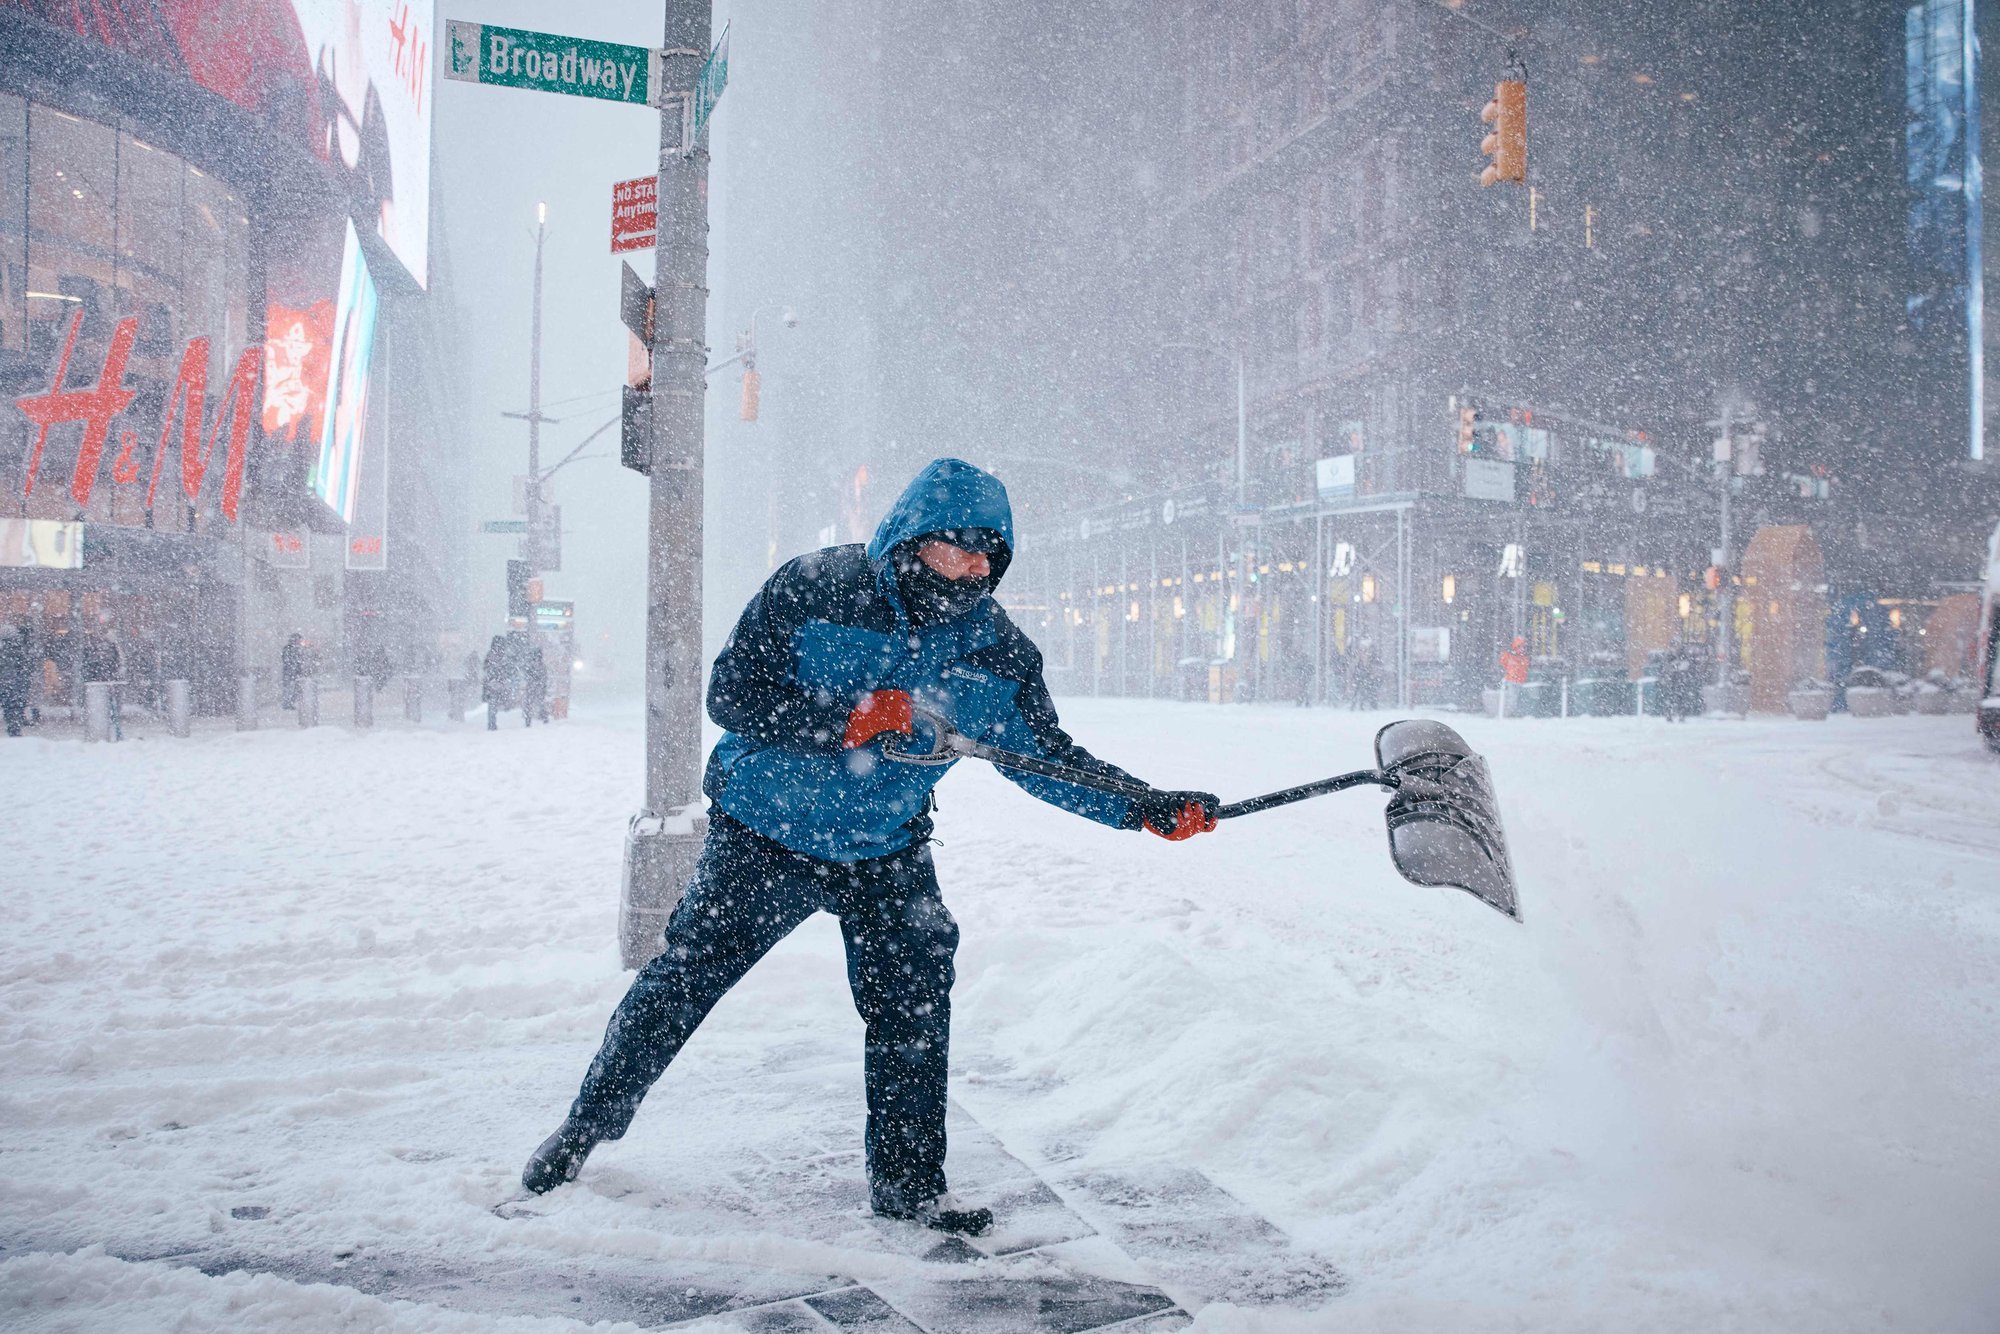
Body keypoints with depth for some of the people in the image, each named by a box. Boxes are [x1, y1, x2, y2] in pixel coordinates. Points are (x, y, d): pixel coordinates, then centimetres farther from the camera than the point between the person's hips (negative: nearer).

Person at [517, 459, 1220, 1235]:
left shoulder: (997, 651, -7)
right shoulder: (810, 590, -17)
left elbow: (1045, 756, -1)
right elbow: (732, 693, -18)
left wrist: (1144, 808, -11)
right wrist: (846, 720, -30)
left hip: (886, 855, 3)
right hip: (763, 832, -2)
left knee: (912, 1007, -4)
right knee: (684, 980, 4)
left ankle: (907, 1183, 16)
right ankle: (587, 1128, 27)